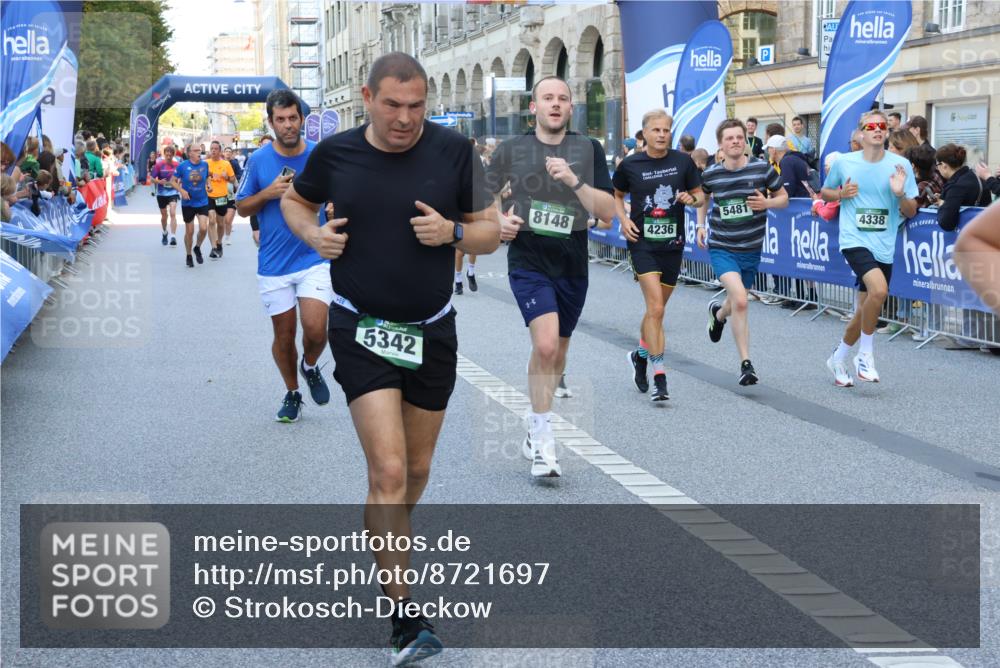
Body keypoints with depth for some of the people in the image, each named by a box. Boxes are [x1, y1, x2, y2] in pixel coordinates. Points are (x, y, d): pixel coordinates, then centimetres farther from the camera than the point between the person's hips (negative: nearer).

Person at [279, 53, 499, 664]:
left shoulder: (454, 150, -6)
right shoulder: (335, 153, -5)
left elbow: (492, 234, 0)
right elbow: (295, 200, 15)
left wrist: (453, 231, -21)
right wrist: (313, 234, -6)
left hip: (432, 331, 2)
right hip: (361, 328, -2)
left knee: (416, 469, 17)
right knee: (388, 470, -13)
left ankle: (387, 540, 48)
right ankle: (405, 617, -7)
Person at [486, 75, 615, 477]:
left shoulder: (589, 150, 2)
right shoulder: (513, 149, 1)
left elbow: (608, 212, -5)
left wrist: (574, 181, -19)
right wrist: (497, 221, -8)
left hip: (572, 266, 3)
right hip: (528, 262, -3)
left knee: (557, 354, 15)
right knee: (545, 345, -21)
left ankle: (535, 427, 36)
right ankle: (542, 442, -9)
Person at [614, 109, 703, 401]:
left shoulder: (683, 161, 0)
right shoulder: (630, 165, -2)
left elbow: (699, 194, 10)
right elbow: (616, 195, 13)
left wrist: (692, 199, -13)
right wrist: (624, 220, -3)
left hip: (673, 244, 3)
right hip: (642, 243, -3)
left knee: (656, 309, 14)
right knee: (656, 309, -16)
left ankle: (640, 355, 40)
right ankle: (659, 377, -13)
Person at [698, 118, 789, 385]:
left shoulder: (763, 168, -7)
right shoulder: (711, 174, -4)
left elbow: (783, 198, 4)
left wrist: (766, 203, -16)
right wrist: (701, 226, 10)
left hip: (751, 249, 2)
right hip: (721, 247, -2)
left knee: (738, 303, 18)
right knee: (740, 301, -22)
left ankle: (718, 314, 58)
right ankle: (746, 363, -12)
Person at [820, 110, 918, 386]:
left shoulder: (900, 165, 1)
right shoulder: (844, 163, 0)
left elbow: (911, 211, 4)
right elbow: (825, 192, 16)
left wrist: (900, 194, -16)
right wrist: (842, 194, -5)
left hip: (884, 247, 3)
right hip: (854, 240, -3)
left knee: (865, 310, 10)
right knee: (879, 290, -27)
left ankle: (839, 358, 34)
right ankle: (865, 354, -9)